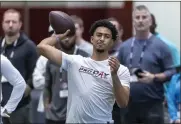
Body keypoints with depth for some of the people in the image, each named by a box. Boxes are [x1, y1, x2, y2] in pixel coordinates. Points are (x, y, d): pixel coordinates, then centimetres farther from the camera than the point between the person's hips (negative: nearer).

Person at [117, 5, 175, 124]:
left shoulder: (160, 46, -2)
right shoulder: (125, 46, 10)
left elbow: (171, 72, -4)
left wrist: (154, 77, -19)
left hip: (152, 104, -4)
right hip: (129, 104, 4)